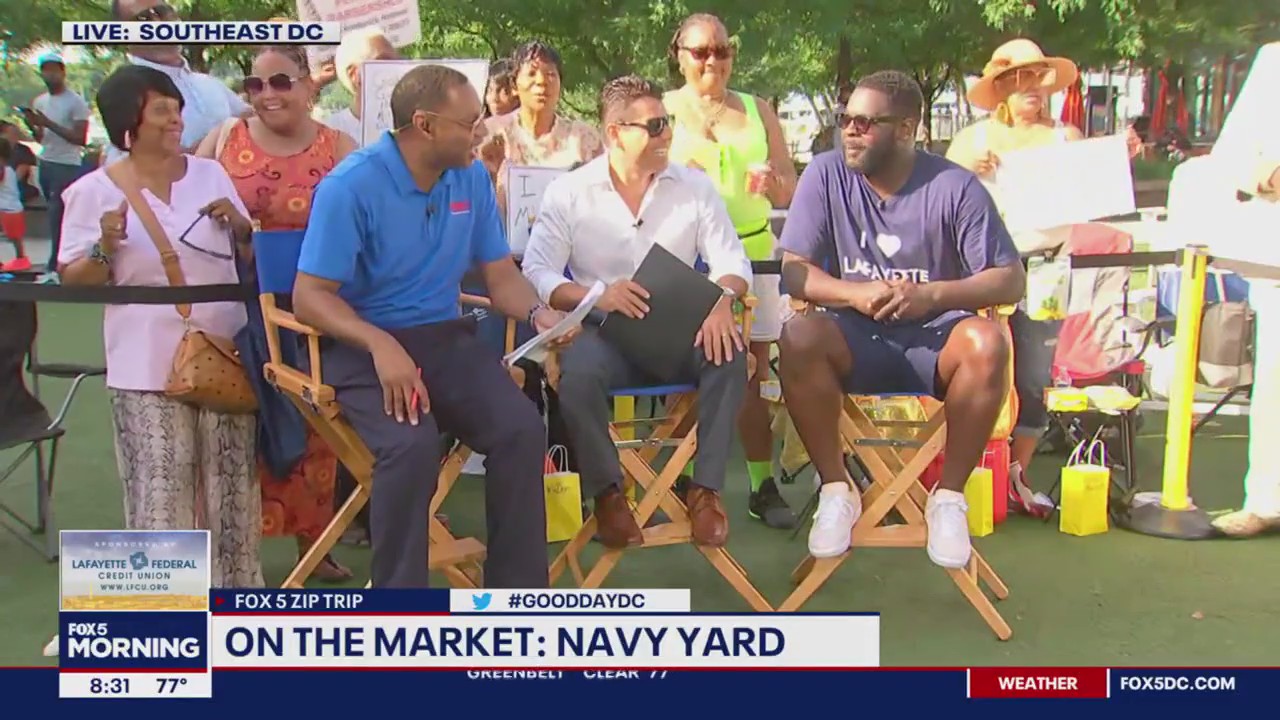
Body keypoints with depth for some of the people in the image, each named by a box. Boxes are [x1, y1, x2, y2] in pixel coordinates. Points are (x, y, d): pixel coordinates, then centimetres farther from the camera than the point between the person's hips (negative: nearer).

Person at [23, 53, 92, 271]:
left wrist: (49, 123, -20)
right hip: (45, 164, 7)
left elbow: (81, 139, -16)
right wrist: (31, 125, -6)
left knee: (58, 219, -9)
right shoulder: (39, 102, 12)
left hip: (67, 167, -7)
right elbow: (42, 139, 16)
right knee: (56, 217, 12)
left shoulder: (76, 102, -10)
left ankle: (56, 266, -5)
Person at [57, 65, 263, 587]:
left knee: (231, 480, 10)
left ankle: (237, 584, 25)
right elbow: (73, 282, -1)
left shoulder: (209, 173, 7)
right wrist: (104, 248, -19)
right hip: (148, 363, -3)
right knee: (162, 488, -2)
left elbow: (255, 254, 14)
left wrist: (239, 225, -6)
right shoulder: (94, 191, -2)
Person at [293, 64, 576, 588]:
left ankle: (518, 595, -7)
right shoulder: (351, 186, -12)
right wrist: (380, 345, -31)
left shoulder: (472, 178, 4)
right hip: (364, 346, -4)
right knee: (412, 442, -32)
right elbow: (309, 296, -14)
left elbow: (500, 275, 9)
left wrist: (537, 312, -13)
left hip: (446, 338, 5)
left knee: (521, 428, -21)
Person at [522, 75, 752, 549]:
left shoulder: (695, 187, 6)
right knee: (578, 374, -34)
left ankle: (706, 487, -13)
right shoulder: (568, 193, 1)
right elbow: (538, 272, -6)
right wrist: (597, 296, -25)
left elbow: (731, 260, 2)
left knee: (729, 354, -29)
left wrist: (722, 298, -22)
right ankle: (607, 492, -9)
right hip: (605, 331, -1)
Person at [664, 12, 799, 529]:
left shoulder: (757, 111, 14)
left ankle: (763, 487, 9)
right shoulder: (661, 110, 7)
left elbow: (791, 191, 13)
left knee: (753, 372, 4)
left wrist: (773, 183, -10)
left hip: (752, 251, 3)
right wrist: (677, 173, -20)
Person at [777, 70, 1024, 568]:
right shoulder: (825, 175, -1)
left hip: (931, 339, 0)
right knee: (798, 338, -31)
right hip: (854, 340, 1)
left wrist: (932, 294, -21)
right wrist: (856, 293, -23)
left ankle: (949, 496, -13)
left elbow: (1011, 281, -5)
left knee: (986, 343, -32)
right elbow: (791, 270, -5)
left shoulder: (954, 187, -5)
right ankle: (836, 489, -13)